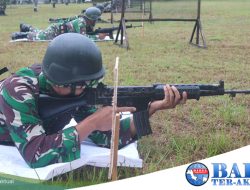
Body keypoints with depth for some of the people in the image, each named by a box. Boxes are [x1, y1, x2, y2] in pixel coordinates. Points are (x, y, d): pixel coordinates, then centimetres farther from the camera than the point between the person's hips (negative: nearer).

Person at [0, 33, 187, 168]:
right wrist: (92, 121, -41)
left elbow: (105, 136, -19)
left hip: (20, 150, 5)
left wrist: (154, 107, -29)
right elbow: (37, 155, -46)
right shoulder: (18, 91, -36)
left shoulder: (72, 88, -16)